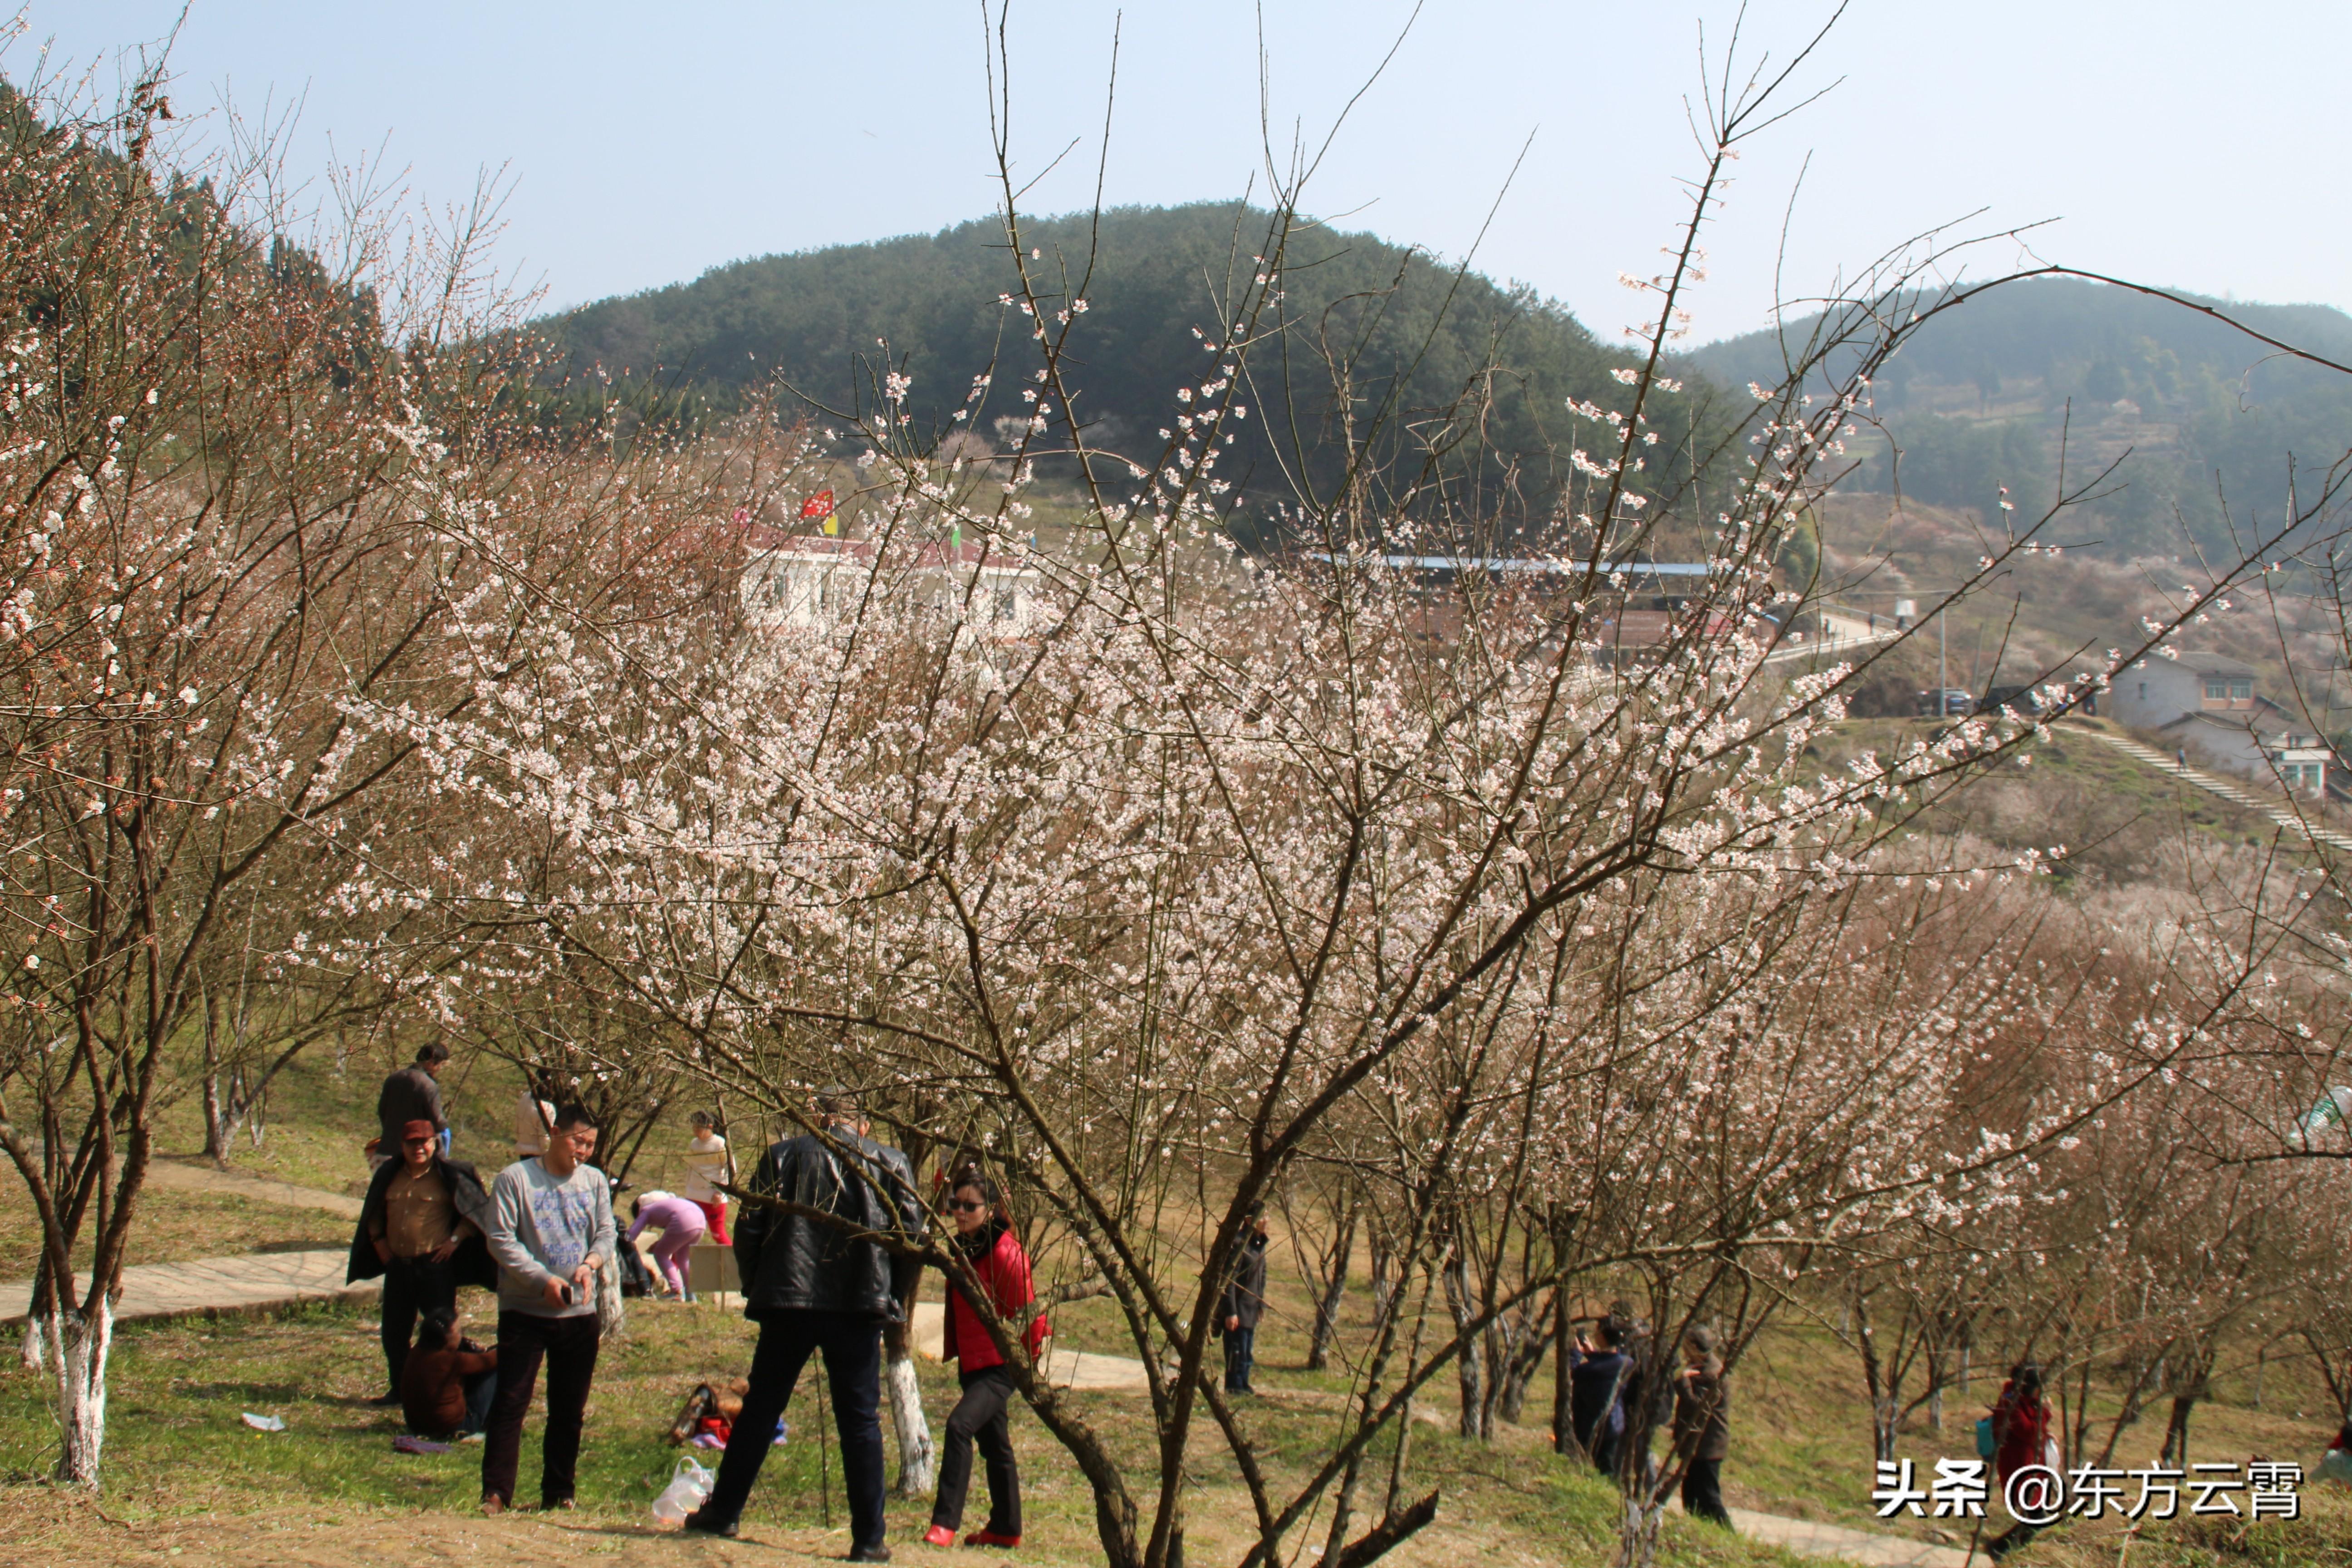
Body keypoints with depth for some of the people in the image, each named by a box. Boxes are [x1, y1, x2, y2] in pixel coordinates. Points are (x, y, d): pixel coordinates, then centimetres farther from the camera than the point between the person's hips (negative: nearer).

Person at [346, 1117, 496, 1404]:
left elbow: (478, 1208, -2)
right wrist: (379, 1240, 14)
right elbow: (373, 1212, 26)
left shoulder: (449, 1175, -6)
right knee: (394, 1332, 12)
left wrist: (455, 1240, -7)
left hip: (435, 1265, -5)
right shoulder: (389, 1175, 9)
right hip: (398, 1266, 5)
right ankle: (399, 1390, 25)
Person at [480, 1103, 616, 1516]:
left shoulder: (595, 1181, 9)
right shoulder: (515, 1179, -5)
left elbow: (606, 1234, 8)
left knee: (569, 1409, 8)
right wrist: (544, 1280, -18)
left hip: (580, 1312, 4)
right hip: (524, 1310, -4)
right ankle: (496, 1493, -3)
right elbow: (501, 1239, -9)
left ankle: (559, 1493, 17)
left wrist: (590, 1264, -15)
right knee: (511, 1402, -6)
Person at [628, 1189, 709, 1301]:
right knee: (682, 1256, 26)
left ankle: (677, 1291, 1)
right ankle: (690, 1293, 22)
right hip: (700, 1217, 8)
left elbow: (632, 1233, 7)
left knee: (661, 1254, 10)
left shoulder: (646, 1211, 18)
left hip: (683, 1221, -8)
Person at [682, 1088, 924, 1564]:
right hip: (859, 1309, -1)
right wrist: (889, 1293, 13)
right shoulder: (890, 1163, 6)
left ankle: (723, 1511, 20)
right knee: (860, 1421, 3)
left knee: (760, 1409, 13)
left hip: (788, 1304, 1)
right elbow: (912, 1238, 0)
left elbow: (747, 1227, 2)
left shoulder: (784, 1156, 6)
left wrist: (756, 1287, 14)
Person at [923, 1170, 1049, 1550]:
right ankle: (1006, 1529, 30)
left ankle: (945, 1523, -26)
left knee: (959, 1425, -25)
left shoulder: (1005, 1253, -17)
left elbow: (1026, 1312, -13)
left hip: (1001, 1366, -9)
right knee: (994, 1445, 18)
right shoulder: (962, 1249, 8)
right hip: (972, 1363, 9)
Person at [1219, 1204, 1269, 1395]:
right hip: (1238, 1308, -9)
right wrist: (1231, 1312, -21)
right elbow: (1229, 1279, -20)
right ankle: (1234, 1387, 4)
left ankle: (1243, 1386, 21)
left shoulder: (1260, 1243, 8)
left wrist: (1261, 1304, 14)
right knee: (1237, 1351, -4)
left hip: (1251, 1308, 9)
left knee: (1248, 1352, 13)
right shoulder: (1240, 1243, -19)